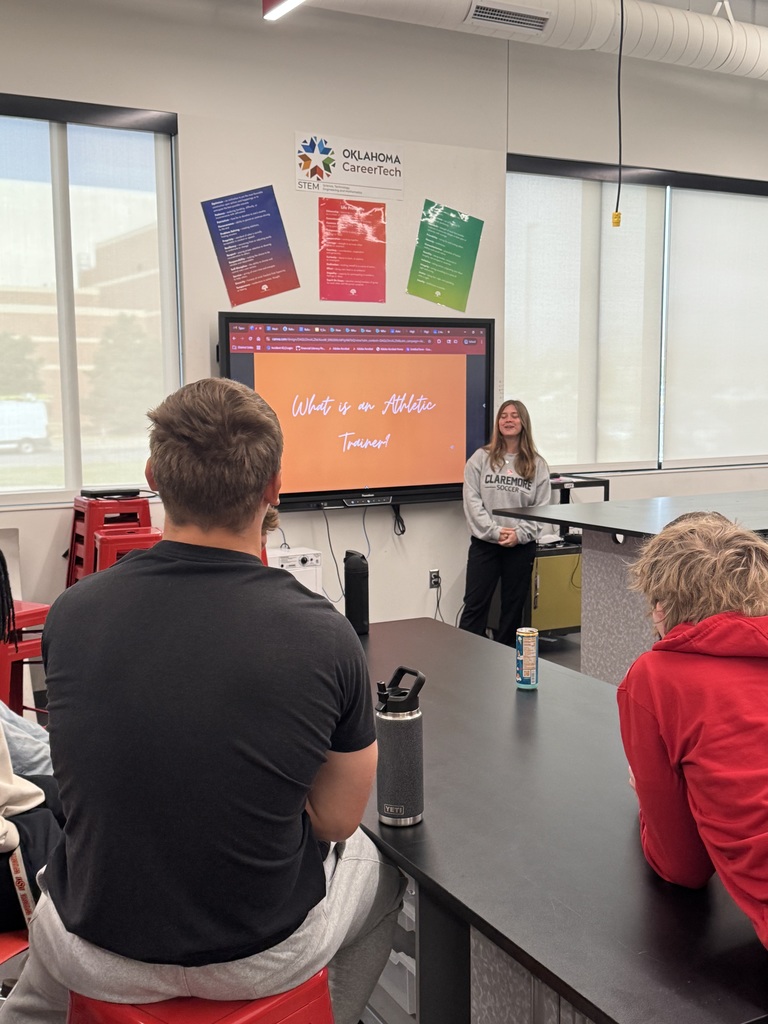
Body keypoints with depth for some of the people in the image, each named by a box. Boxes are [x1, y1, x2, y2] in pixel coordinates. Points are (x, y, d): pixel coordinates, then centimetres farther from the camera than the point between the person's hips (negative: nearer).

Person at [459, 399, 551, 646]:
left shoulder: (537, 464, 4)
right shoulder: (481, 458, 1)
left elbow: (542, 507, 1)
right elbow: (472, 500, -5)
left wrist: (520, 533, -13)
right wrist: (494, 531, -14)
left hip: (521, 546, 2)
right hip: (484, 543, -1)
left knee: (513, 606, 11)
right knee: (475, 605, -1)